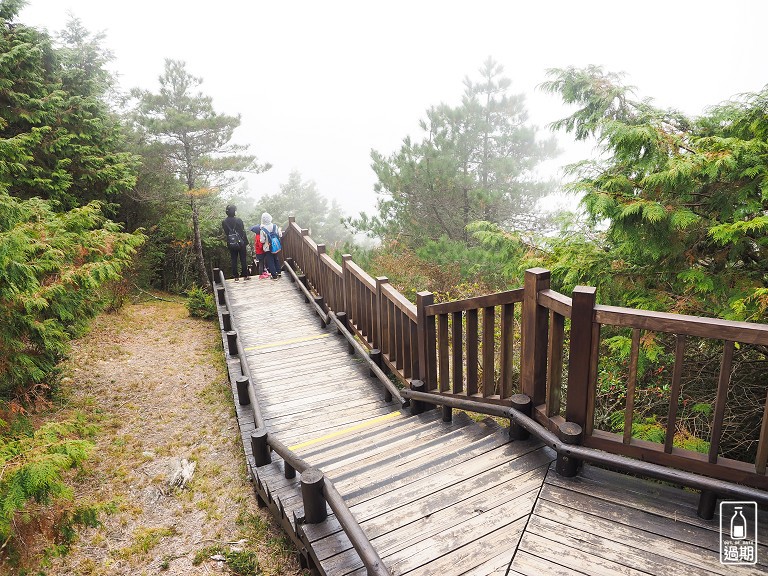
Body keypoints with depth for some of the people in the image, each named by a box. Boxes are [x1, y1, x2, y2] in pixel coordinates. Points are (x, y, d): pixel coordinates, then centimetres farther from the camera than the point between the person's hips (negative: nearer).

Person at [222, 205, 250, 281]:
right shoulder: (238, 220, -11)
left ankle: (236, 276, 9)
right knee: (243, 260, 5)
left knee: (234, 260, 8)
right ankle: (245, 275, 8)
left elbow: (225, 233, 4)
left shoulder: (224, 222, -1)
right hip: (241, 243, -3)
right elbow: (243, 232, -8)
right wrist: (246, 242, -2)